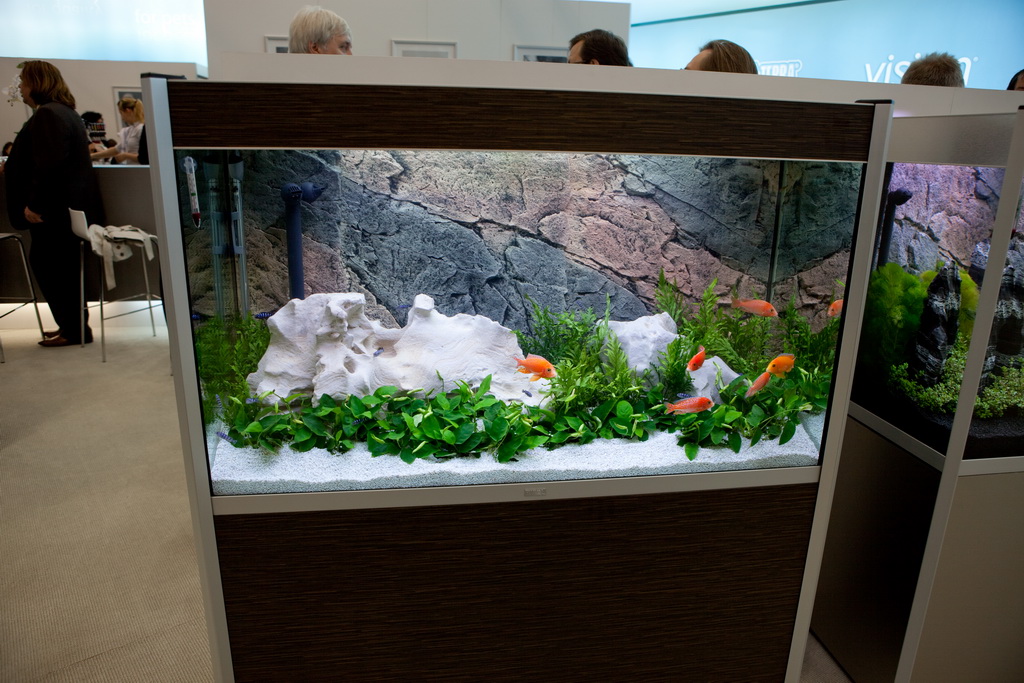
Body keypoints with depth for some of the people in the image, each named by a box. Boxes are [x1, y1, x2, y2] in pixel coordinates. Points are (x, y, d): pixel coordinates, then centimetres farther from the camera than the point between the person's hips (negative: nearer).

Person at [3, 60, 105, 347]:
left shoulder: (47, 115, -15)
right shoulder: (65, 112, 18)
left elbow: (48, 166, -24)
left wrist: (34, 204, -21)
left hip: (55, 209, -10)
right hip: (68, 205, 10)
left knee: (51, 268, -4)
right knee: (62, 268, 15)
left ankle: (74, 330, 2)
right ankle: (72, 325, 21)